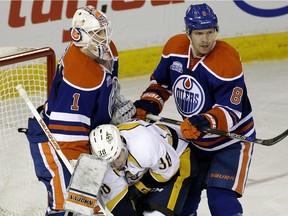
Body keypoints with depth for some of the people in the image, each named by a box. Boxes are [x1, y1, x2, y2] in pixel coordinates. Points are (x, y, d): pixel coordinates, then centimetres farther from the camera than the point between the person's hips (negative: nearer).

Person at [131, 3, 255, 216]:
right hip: (194, 139, 6)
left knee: (221, 199, -17)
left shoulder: (227, 60, -28)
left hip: (232, 139, -6)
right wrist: (148, 104, -7)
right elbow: (161, 81, 9)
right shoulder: (175, 48, -10)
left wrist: (205, 123, -46)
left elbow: (231, 112, -29)